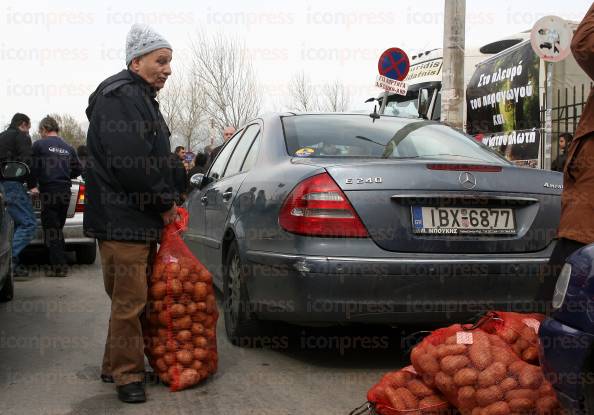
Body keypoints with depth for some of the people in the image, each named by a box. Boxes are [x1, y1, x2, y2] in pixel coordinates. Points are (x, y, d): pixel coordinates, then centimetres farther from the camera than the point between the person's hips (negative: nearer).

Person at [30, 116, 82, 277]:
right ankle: (61, 264, 18)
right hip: (65, 192, 6)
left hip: (48, 191, -5)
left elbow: (34, 169, -7)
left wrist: (32, 185, 10)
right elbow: (78, 170, 12)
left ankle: (58, 266, -6)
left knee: (51, 229, -1)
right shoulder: (68, 147, 12)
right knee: (58, 229, 16)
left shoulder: (39, 145, -4)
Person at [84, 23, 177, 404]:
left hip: (145, 219, 10)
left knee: (137, 297, 16)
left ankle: (117, 366, 28)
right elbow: (131, 161, -23)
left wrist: (166, 203, 13)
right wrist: (166, 203, -12)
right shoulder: (119, 96, -14)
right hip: (123, 219, -10)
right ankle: (128, 374, 7)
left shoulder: (142, 98, 20)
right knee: (129, 300, -5)